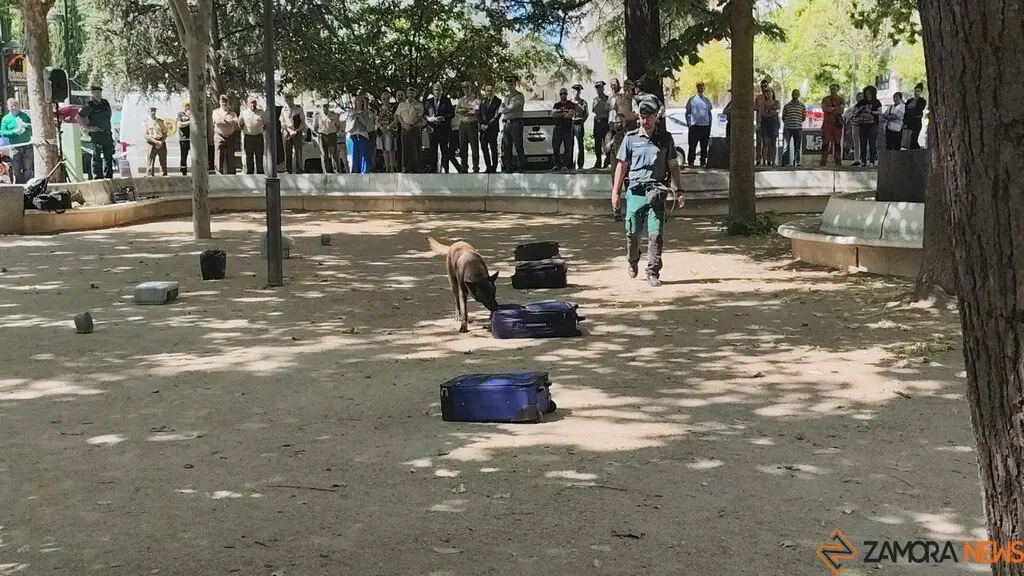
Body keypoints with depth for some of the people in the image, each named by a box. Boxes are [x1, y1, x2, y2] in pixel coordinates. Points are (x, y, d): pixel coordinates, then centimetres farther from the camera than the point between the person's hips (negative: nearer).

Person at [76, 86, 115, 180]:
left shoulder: (105, 103, 11)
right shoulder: (89, 106, -8)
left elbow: (110, 113, 31)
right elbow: (78, 117, -10)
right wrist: (88, 128, -12)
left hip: (107, 133, 7)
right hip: (96, 134, -7)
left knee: (109, 156, 10)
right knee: (97, 157, -5)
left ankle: (108, 176, 18)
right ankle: (97, 177, -2)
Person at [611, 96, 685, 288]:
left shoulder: (665, 138, 8)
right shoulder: (631, 138, 5)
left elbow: (673, 166, 12)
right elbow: (621, 165, 8)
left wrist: (678, 190, 7)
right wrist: (616, 191, 4)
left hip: (656, 192, 0)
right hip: (635, 191, 0)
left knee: (656, 234, -7)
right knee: (633, 232, 7)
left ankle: (653, 273, -1)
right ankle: (632, 261, 35)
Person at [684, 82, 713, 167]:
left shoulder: (707, 100, 12)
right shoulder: (692, 99, 4)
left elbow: (709, 114, 17)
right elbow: (687, 113, 7)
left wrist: (710, 125, 12)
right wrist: (689, 123, -2)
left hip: (705, 126, 2)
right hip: (694, 126, -2)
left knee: (704, 145, 5)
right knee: (692, 145, -4)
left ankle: (703, 161, 12)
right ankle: (690, 161, 3)